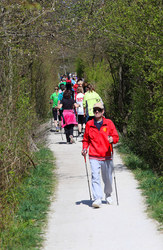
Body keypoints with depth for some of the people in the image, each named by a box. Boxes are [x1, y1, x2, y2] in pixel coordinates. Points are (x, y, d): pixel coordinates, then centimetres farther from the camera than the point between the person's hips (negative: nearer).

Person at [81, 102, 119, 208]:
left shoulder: (109, 123, 4)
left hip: (107, 156, 0)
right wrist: (85, 148, 2)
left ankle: (108, 195, 35)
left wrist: (112, 139, -20)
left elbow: (116, 137, 2)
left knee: (108, 178, 10)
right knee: (95, 177, -14)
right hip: (94, 156, 0)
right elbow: (86, 139, 19)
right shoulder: (89, 124, 9)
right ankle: (97, 199, -17)